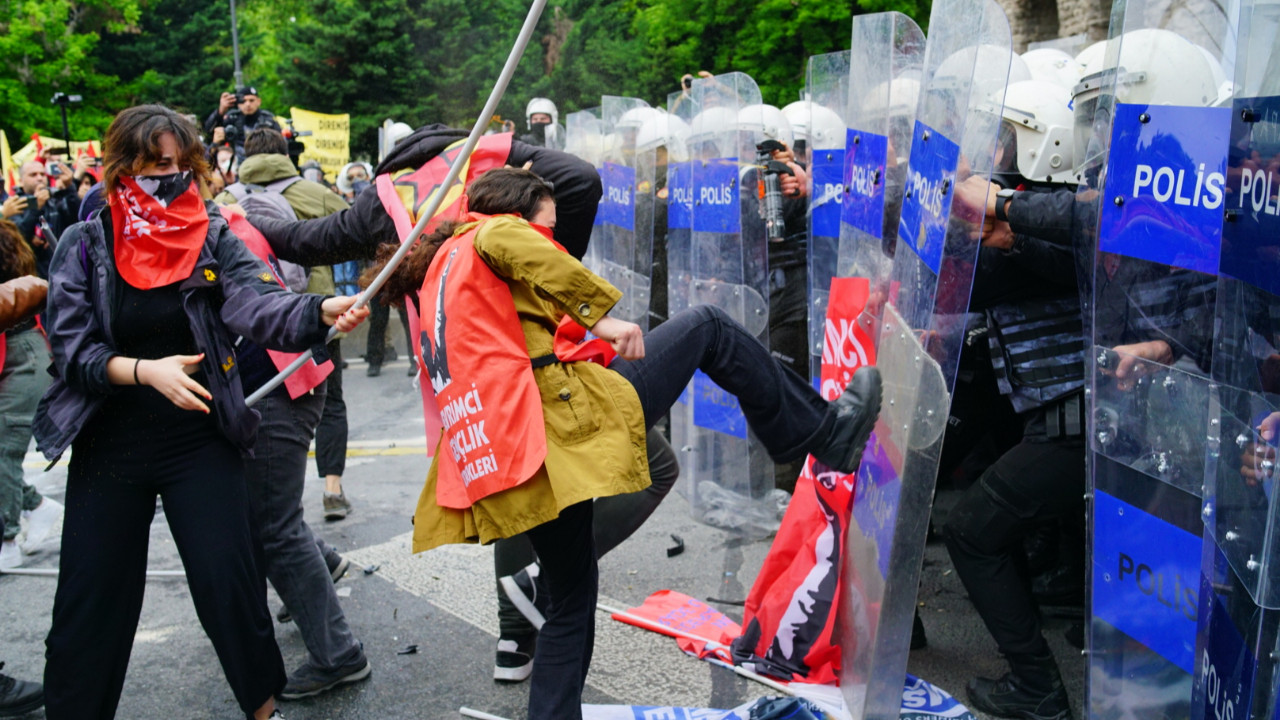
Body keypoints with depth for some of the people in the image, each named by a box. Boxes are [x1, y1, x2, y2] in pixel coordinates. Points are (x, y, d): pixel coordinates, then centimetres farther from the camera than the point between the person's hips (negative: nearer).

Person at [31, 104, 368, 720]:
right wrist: (145, 369, -26)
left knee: (230, 587, -1)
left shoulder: (213, 239, -4)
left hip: (202, 443, 0)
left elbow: (259, 305, -21)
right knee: (90, 601, 8)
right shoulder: (84, 245, -3)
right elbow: (71, 350, -8)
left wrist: (323, 310, -42)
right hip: (109, 445, 1)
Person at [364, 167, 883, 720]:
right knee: (708, 328, 3)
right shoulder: (489, 231, 7)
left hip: (510, 465, 9)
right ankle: (823, 432, 11)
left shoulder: (436, 276, 32)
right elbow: (512, 246, -19)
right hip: (564, 413, -9)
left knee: (570, 602, 19)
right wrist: (599, 317, -19)